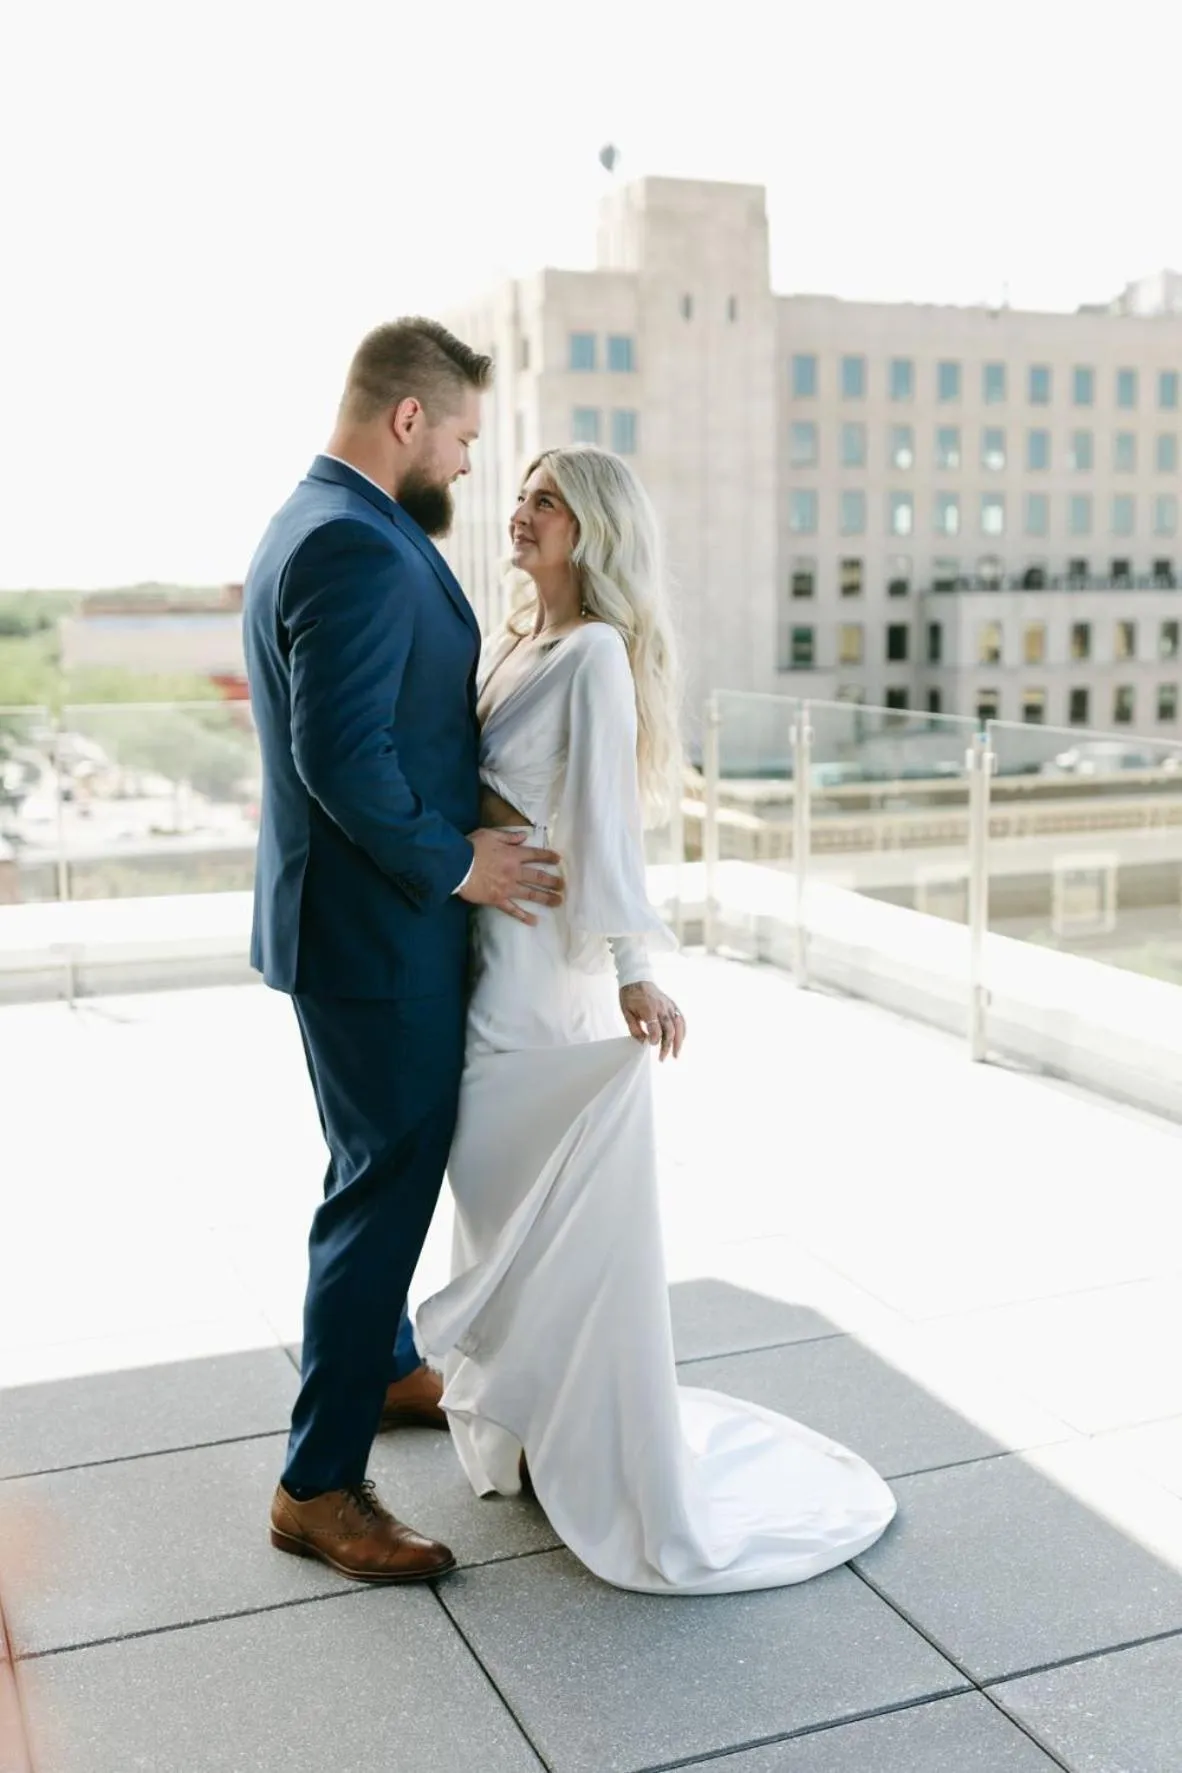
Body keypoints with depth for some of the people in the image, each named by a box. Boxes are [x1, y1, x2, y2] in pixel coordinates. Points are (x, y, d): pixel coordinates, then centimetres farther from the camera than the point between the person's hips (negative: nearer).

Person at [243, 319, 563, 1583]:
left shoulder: (320, 526, 12)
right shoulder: (357, 546, -22)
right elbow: (341, 753, -29)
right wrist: (454, 862, -19)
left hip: (371, 916, 11)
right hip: (376, 929, -11)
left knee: (388, 1170, 24)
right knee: (384, 1185, -1)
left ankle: (382, 1368, 43)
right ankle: (318, 1485, 12)